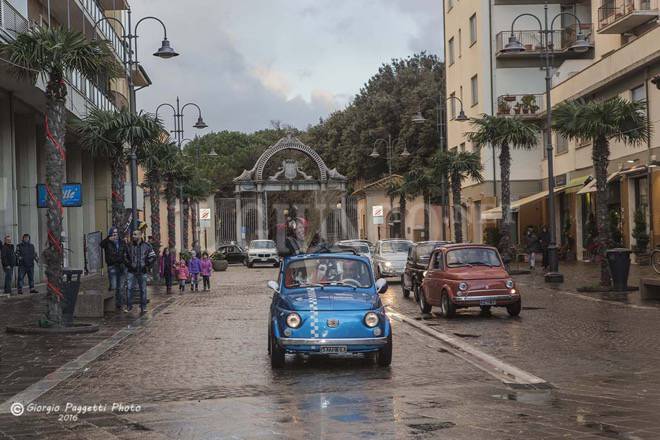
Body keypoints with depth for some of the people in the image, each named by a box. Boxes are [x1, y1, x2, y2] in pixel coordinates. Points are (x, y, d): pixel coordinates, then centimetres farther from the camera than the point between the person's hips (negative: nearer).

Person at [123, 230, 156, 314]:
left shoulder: (146, 246, -1)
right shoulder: (130, 246, 5)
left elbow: (153, 257, 2)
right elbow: (125, 256, 19)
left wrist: (147, 266, -5)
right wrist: (128, 264, 5)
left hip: (142, 272, -1)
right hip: (132, 271, 1)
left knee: (143, 290, 4)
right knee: (129, 288, -4)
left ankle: (143, 307, 12)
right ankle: (129, 305, 5)